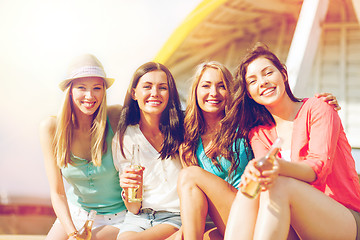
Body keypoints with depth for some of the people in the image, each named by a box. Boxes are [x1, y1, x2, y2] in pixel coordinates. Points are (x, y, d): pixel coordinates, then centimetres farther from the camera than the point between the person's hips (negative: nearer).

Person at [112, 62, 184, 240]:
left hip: (175, 218, -2)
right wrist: (128, 188, -18)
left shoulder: (181, 131, -1)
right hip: (139, 218, 2)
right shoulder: (122, 139, 2)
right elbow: (134, 209, 3)